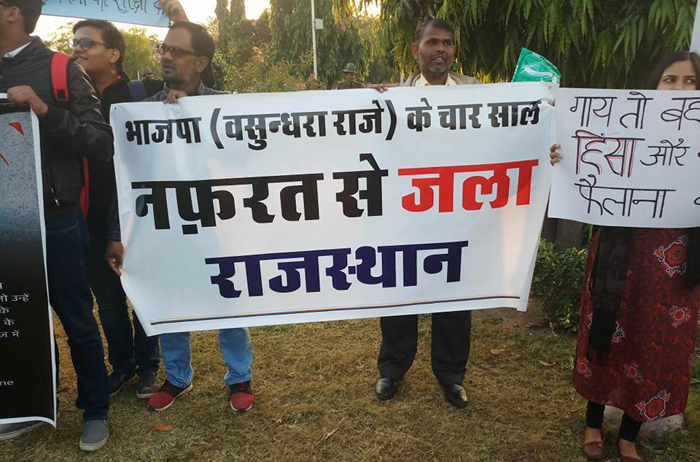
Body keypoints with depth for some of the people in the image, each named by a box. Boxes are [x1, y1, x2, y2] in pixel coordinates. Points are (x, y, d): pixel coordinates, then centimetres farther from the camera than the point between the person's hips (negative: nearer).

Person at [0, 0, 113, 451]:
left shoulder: (59, 70, -5)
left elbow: (102, 144, -13)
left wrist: (45, 110, -22)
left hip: (55, 219, -5)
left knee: (76, 320, 7)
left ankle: (96, 409, 27)